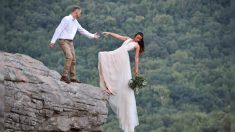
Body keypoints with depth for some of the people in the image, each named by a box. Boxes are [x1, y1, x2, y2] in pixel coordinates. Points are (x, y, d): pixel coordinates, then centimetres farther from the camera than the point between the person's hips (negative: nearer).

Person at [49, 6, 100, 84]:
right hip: (63, 41, -9)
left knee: (73, 60, 8)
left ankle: (73, 78, 15)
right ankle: (64, 76, -26)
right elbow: (58, 30, -16)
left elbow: (82, 30, 25)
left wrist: (93, 36, 25)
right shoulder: (66, 19, -12)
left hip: (70, 42, 9)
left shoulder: (75, 22, 12)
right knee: (69, 57, -24)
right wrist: (53, 41, -20)